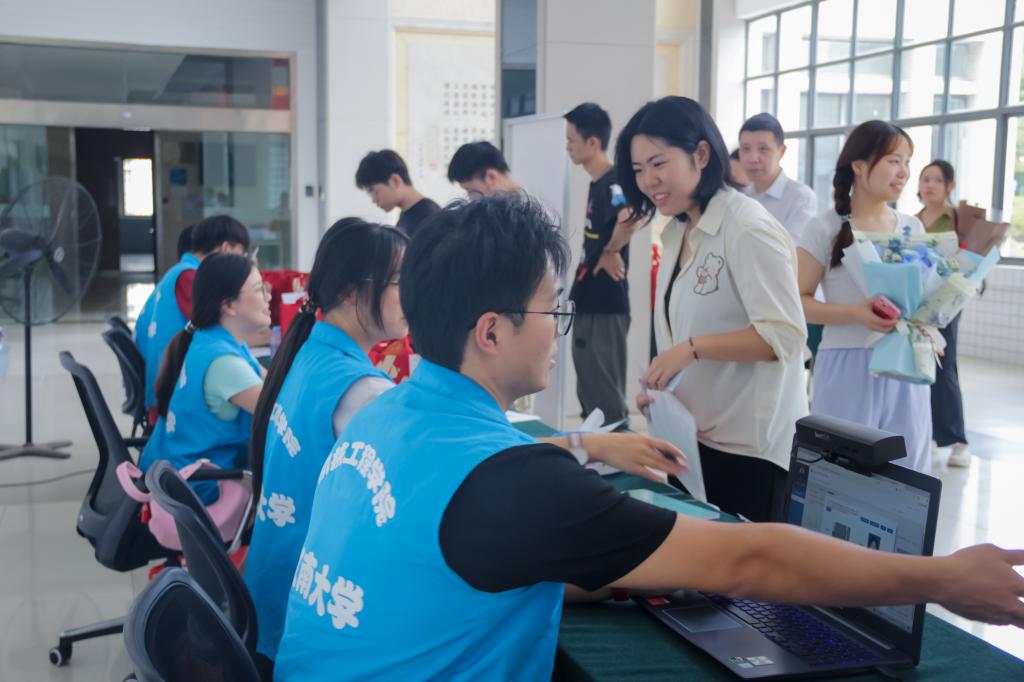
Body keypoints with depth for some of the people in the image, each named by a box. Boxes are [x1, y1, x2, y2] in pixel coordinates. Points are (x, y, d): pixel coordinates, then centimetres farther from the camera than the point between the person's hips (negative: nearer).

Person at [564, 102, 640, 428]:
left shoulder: (612, 183, -17)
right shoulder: (597, 183, 12)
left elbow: (631, 218, -38)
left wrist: (612, 251, -24)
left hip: (606, 306, -10)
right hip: (589, 302, 10)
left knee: (606, 397, -2)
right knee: (590, 392, 16)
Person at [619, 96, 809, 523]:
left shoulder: (748, 229, -16)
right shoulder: (678, 233, 11)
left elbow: (785, 335, -22)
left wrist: (692, 349, -26)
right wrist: (661, 390, 3)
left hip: (751, 446, -8)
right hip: (697, 435, 8)